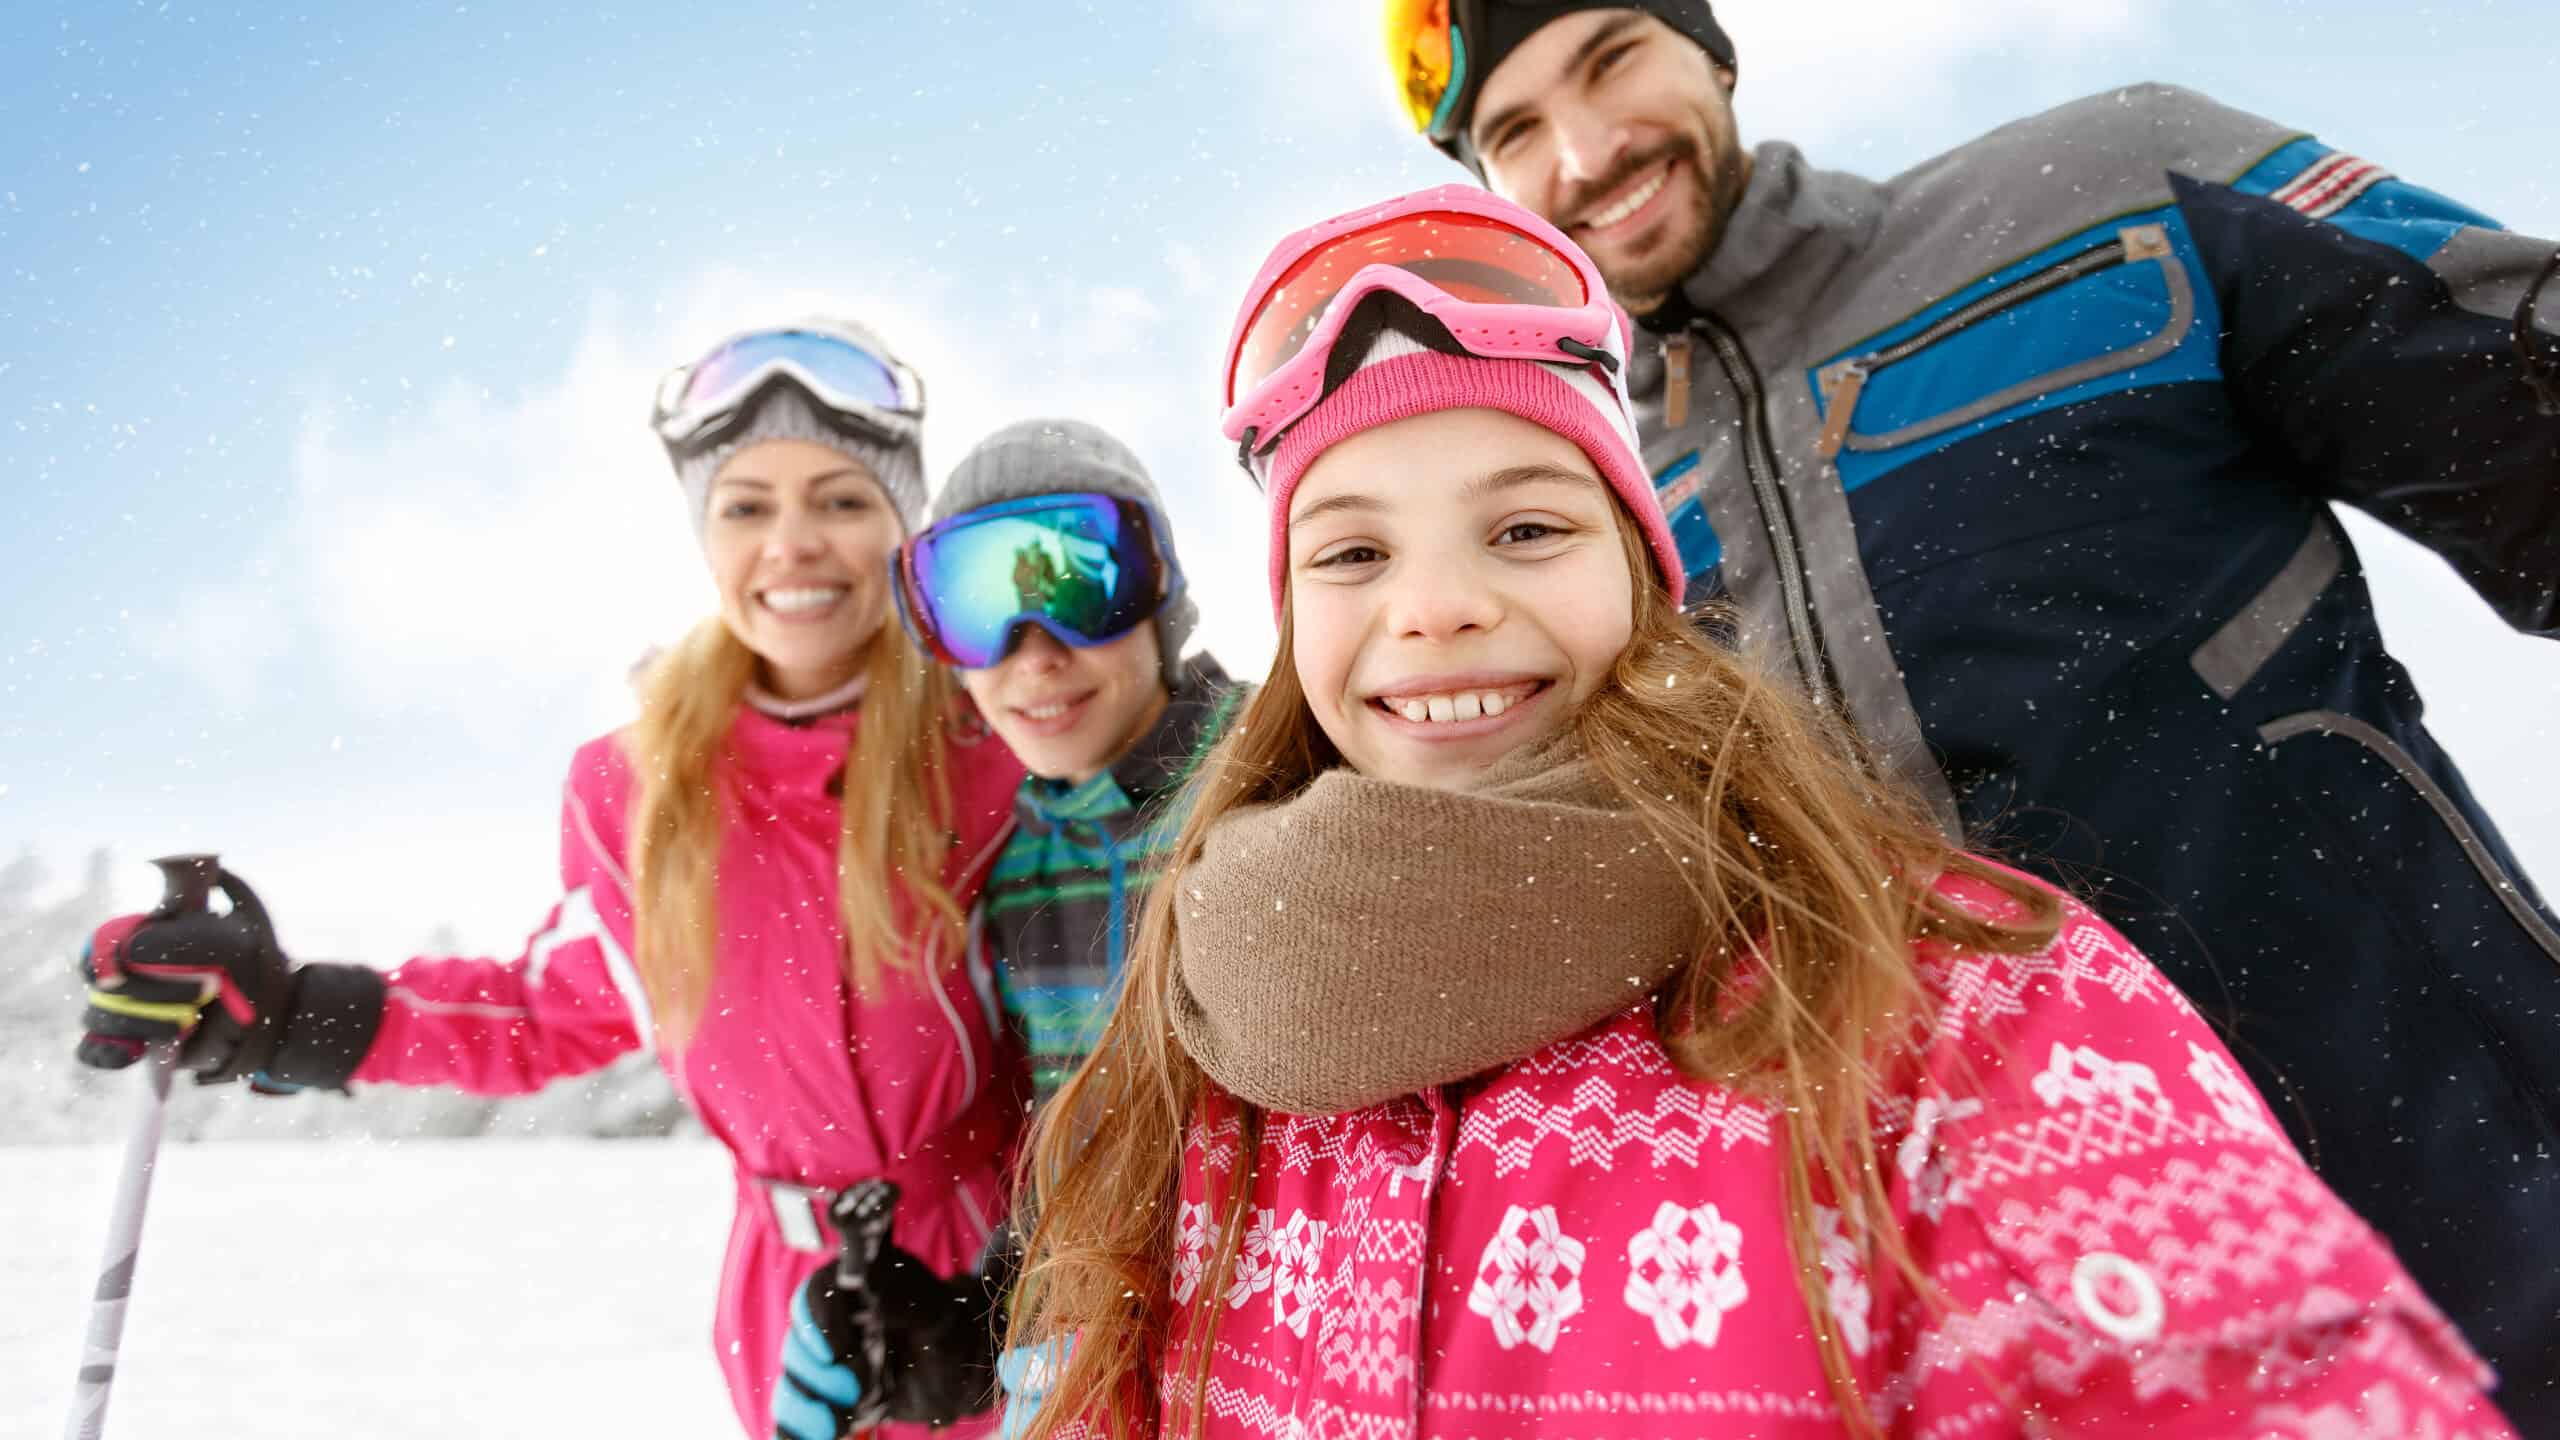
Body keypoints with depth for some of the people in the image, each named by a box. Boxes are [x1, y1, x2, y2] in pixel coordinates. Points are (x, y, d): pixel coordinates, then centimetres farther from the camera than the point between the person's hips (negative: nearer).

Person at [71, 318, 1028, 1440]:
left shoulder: (998, 750, -17)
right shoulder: (633, 792, -7)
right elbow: (561, 1012, 10)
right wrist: (288, 1013, 5)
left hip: (1020, 1278, -2)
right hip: (804, 1314, 2)